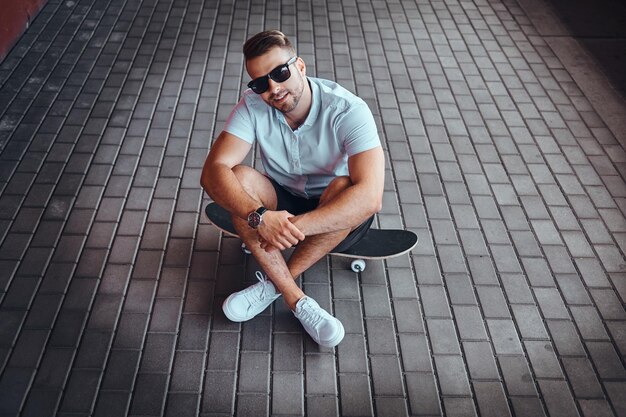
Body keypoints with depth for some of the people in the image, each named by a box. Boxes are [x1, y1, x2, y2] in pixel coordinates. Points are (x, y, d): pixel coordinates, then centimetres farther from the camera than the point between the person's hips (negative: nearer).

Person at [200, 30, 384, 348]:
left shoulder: (348, 110, -26)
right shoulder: (253, 105, -15)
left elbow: (370, 197, -37)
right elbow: (213, 170, -25)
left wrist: (296, 226, -45)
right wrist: (259, 216, -43)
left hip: (338, 219, -2)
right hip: (282, 204, 3)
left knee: (344, 188, -35)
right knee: (239, 178, -26)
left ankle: (274, 284, -17)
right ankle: (297, 300, -23)